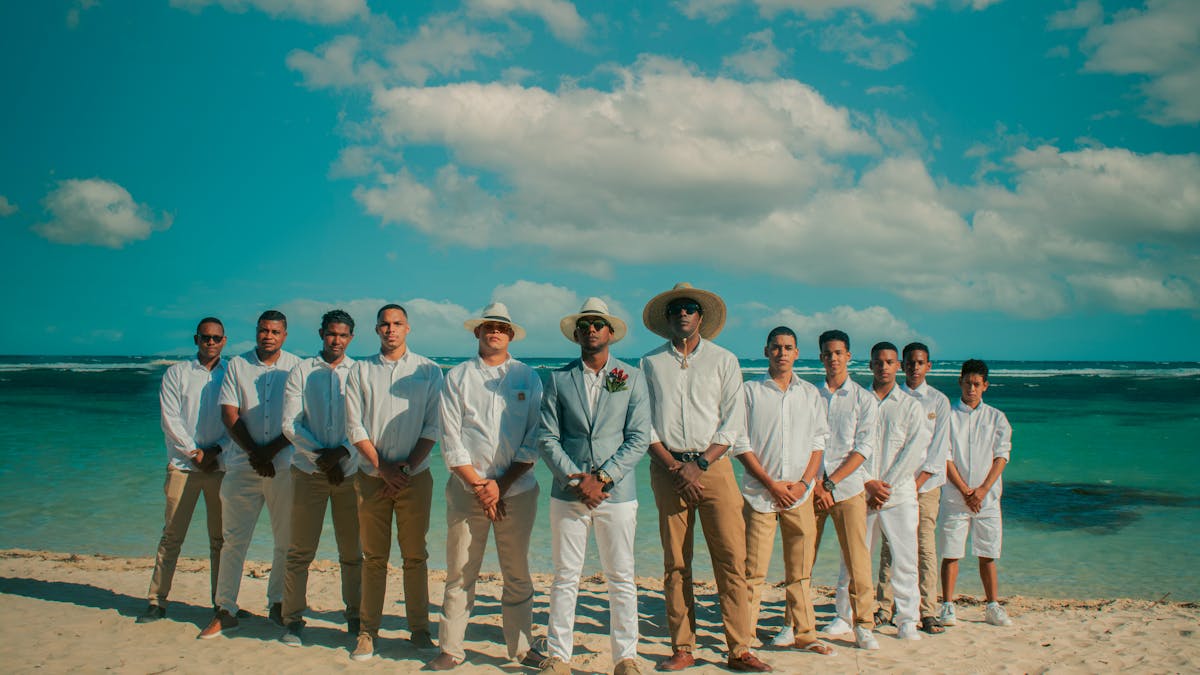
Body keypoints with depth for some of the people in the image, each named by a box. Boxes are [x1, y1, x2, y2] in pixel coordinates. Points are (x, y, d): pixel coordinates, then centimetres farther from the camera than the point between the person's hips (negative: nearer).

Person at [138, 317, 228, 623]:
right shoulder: (177, 373, 7)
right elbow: (170, 420, 0)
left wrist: (216, 451, -10)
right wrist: (195, 452, -8)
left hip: (221, 464, 1)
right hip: (183, 465, 0)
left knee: (221, 538, 5)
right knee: (171, 535, 0)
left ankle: (222, 601, 13)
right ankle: (157, 602, 7)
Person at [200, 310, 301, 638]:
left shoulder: (296, 366, 5)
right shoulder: (237, 365, 7)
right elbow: (229, 415, 1)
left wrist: (273, 449, -11)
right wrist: (254, 453, -8)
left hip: (284, 465, 0)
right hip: (242, 464, 0)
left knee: (286, 540, 6)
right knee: (234, 539, 1)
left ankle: (278, 604, 20)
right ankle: (225, 611, 7)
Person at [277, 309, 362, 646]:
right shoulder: (301, 372, 6)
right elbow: (290, 423, 0)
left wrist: (342, 452, -14)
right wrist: (320, 455, -10)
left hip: (350, 471, 1)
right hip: (308, 471, 0)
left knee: (352, 552, 4)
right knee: (300, 551, 0)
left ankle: (355, 616, 16)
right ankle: (292, 620, 9)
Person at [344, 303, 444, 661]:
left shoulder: (428, 370, 6)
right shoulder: (361, 370, 8)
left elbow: (433, 426, 1)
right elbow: (355, 426, 2)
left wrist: (408, 465, -8)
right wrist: (383, 467, -7)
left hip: (414, 475, -1)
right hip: (372, 476, 1)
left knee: (415, 555, 2)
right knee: (374, 557, 4)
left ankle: (419, 630, 10)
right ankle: (368, 631, 11)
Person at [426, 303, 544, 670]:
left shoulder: (528, 378, 8)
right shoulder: (457, 377, 8)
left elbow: (533, 442, 2)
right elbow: (450, 442, 2)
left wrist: (501, 485, -7)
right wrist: (478, 486, -7)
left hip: (517, 489, 1)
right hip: (466, 488, 0)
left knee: (517, 574, 5)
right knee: (459, 573, 1)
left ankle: (521, 647, 15)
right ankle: (451, 650, 10)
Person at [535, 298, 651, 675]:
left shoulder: (632, 378, 6)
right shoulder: (559, 379, 7)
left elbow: (639, 439, -1)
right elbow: (546, 439, 1)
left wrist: (601, 478, -11)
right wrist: (576, 480, -10)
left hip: (617, 493, 0)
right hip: (568, 493, 1)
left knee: (622, 579, 5)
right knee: (565, 578, 4)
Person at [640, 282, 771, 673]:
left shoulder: (723, 360, 9)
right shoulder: (650, 364, 10)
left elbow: (733, 421, 3)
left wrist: (700, 464, -8)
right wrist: (675, 467, -7)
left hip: (713, 464, 0)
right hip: (667, 468, 1)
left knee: (732, 557, -6)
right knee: (675, 563, 3)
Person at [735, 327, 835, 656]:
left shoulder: (810, 394, 11)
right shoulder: (751, 392, 2)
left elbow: (818, 442, 10)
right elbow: (741, 444, -2)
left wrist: (803, 483, -4)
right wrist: (771, 484, -8)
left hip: (800, 493, 3)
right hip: (760, 492, -3)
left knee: (801, 570, 8)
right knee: (753, 571, -4)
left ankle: (805, 635, 17)